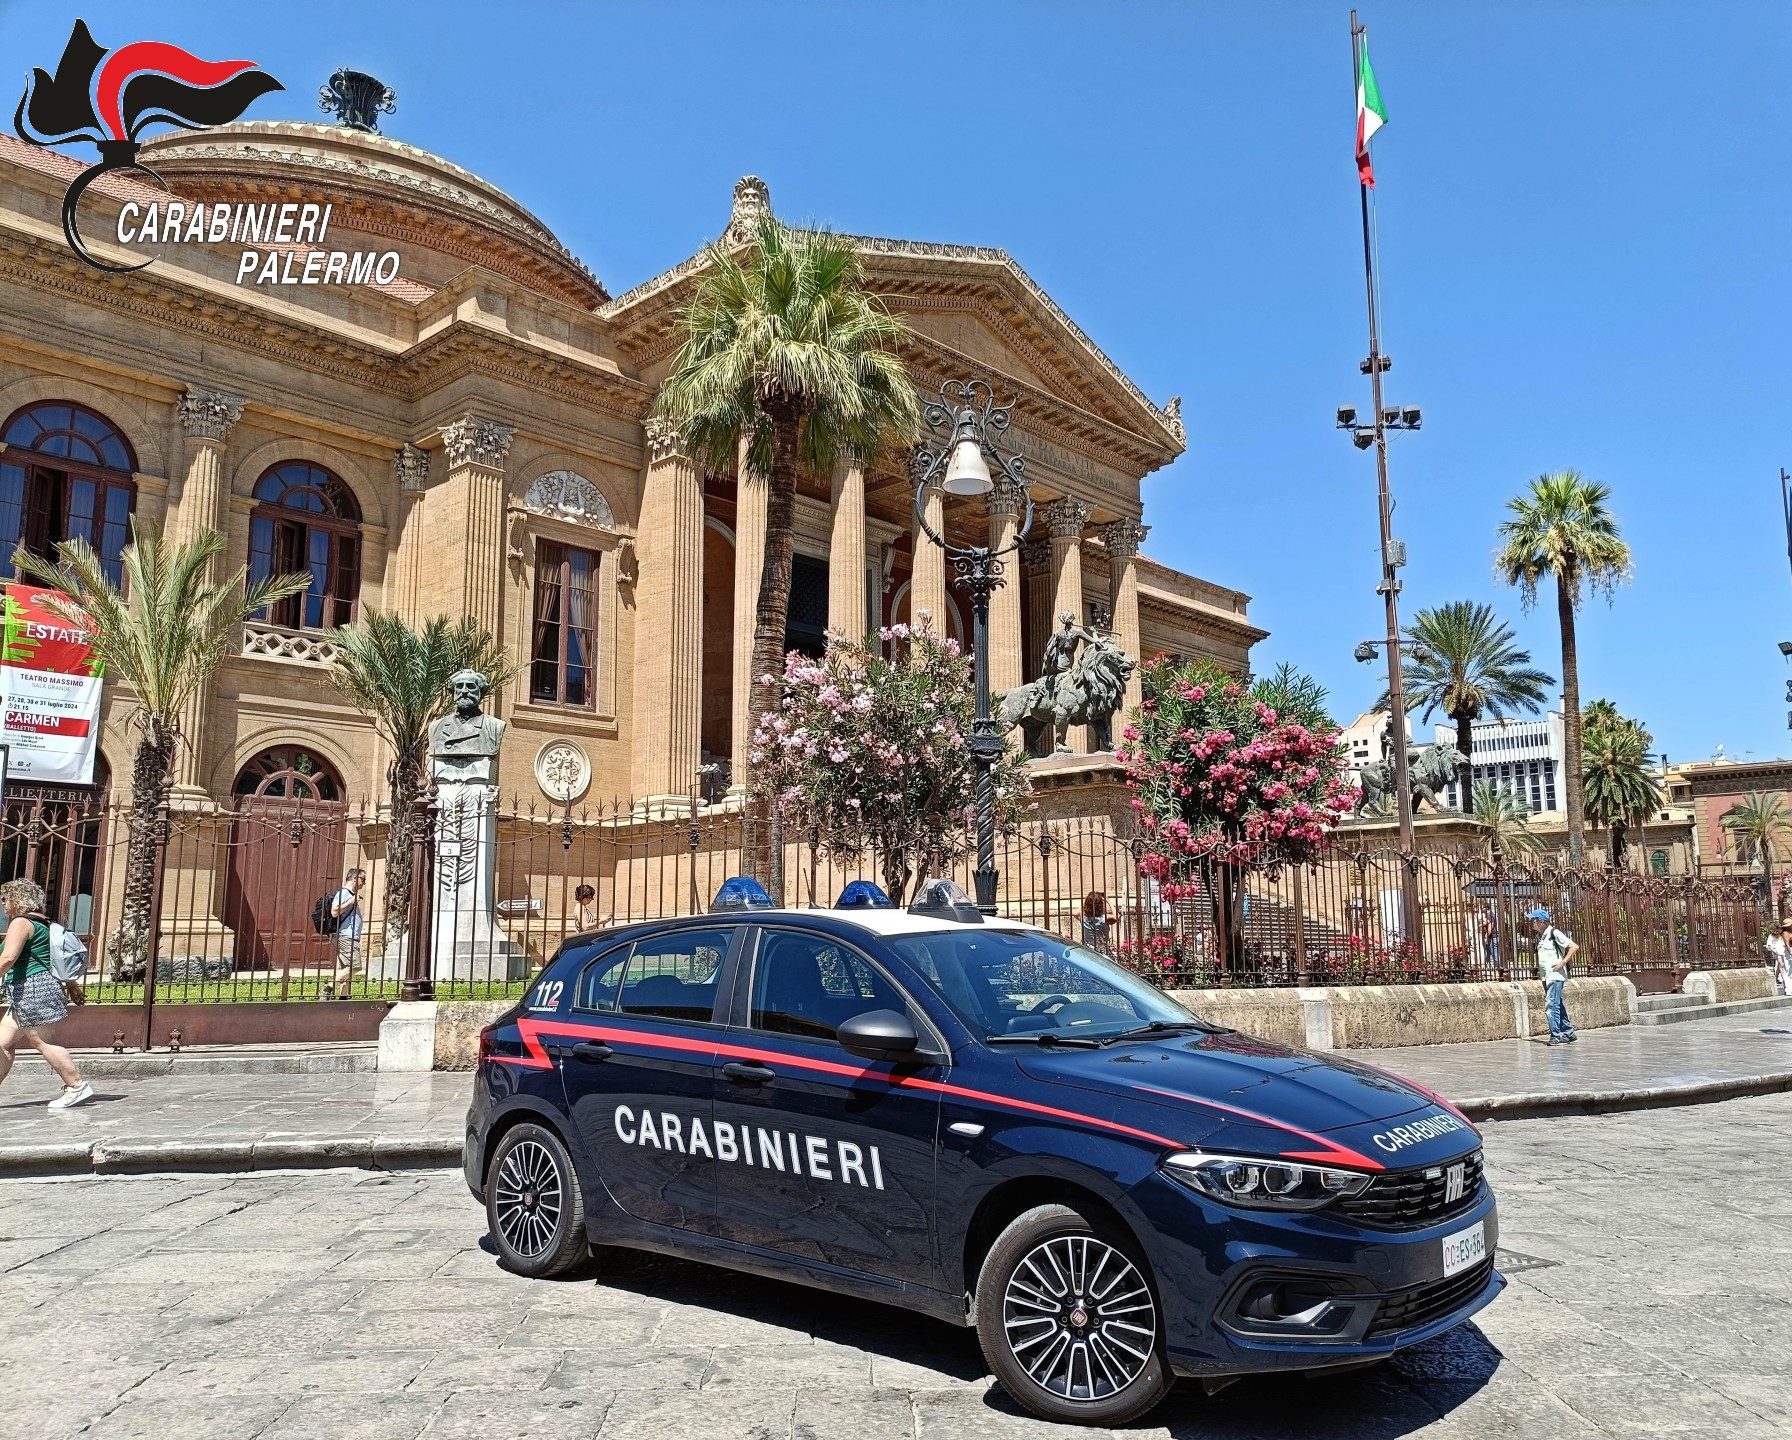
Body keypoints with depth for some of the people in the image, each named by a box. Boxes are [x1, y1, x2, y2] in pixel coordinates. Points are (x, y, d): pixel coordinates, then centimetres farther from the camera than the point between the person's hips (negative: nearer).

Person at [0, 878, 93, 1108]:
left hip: (33, 991, -10)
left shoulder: (21, 922, -10)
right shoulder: (43, 924, 19)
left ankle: (78, 1086, -6)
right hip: (28, 996, 10)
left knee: (40, 1043, -7)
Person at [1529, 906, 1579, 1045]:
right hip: (1546, 976, 9)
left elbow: (1575, 946, -13)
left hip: (1556, 975, -9)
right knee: (1558, 1005, 12)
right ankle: (1569, 1033, 21)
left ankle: (1556, 1036, -10)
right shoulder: (1540, 936, 15)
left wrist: (1562, 963, -16)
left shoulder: (1554, 933, -11)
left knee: (1552, 1005, -12)